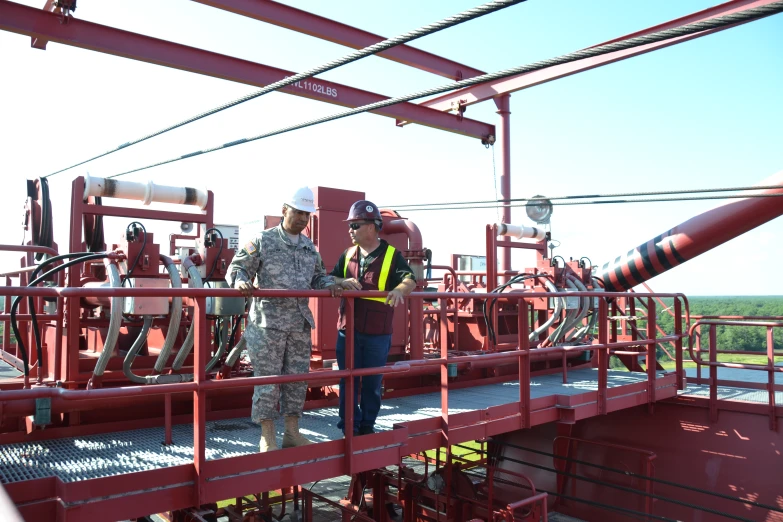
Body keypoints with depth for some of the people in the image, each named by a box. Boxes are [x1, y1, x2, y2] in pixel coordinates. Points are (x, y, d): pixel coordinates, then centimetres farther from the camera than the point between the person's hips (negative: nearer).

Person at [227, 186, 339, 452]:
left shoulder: (309, 247, 12)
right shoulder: (263, 241, -4)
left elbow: (317, 276, 22)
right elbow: (236, 268, -4)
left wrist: (329, 283, 0)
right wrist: (241, 281, -26)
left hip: (300, 324, 6)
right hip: (268, 323, -5)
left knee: (297, 379, 10)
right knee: (267, 380, 0)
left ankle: (292, 432, 23)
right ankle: (267, 438, 10)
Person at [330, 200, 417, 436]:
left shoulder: (392, 255, -2)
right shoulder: (348, 254, 11)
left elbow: (410, 279, -11)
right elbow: (331, 278, 12)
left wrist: (399, 290, -34)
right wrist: (343, 282, -11)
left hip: (377, 333, -3)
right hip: (348, 329, 3)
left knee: (372, 382, 9)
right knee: (348, 380, 7)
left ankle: (367, 425, 23)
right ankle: (349, 426, 18)